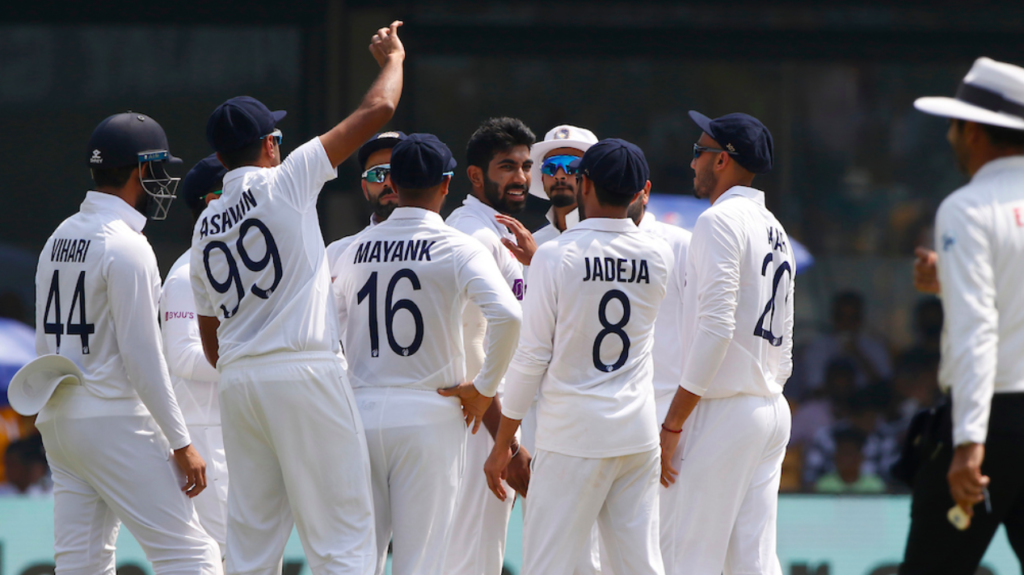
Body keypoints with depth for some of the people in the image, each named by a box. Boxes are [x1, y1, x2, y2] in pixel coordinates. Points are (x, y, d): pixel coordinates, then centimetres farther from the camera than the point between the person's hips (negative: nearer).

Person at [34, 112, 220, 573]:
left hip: (56, 418, 9)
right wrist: (181, 444, -14)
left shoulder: (58, 239, 13)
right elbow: (142, 357, -16)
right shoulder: (126, 246, -13)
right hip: (113, 421, -9)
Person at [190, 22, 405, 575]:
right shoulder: (285, 182, -3)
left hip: (237, 384, 6)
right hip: (304, 373, -6)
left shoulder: (205, 227, 14)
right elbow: (376, 110, -1)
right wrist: (392, 57, 17)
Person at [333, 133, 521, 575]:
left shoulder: (358, 249, 9)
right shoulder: (458, 249, -5)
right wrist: (484, 388, -8)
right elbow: (507, 315, -19)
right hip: (428, 416, -4)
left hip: (361, 415, 4)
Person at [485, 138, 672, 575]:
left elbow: (532, 357, -8)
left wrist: (502, 444, 0)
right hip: (638, 436, 4)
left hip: (572, 438, -4)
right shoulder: (658, 258, 3)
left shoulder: (556, 256, -9)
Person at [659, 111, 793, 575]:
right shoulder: (776, 232, 18)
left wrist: (672, 424, -17)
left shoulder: (720, 220, -10)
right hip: (772, 410, 9)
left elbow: (715, 329, -18)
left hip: (723, 411, -9)